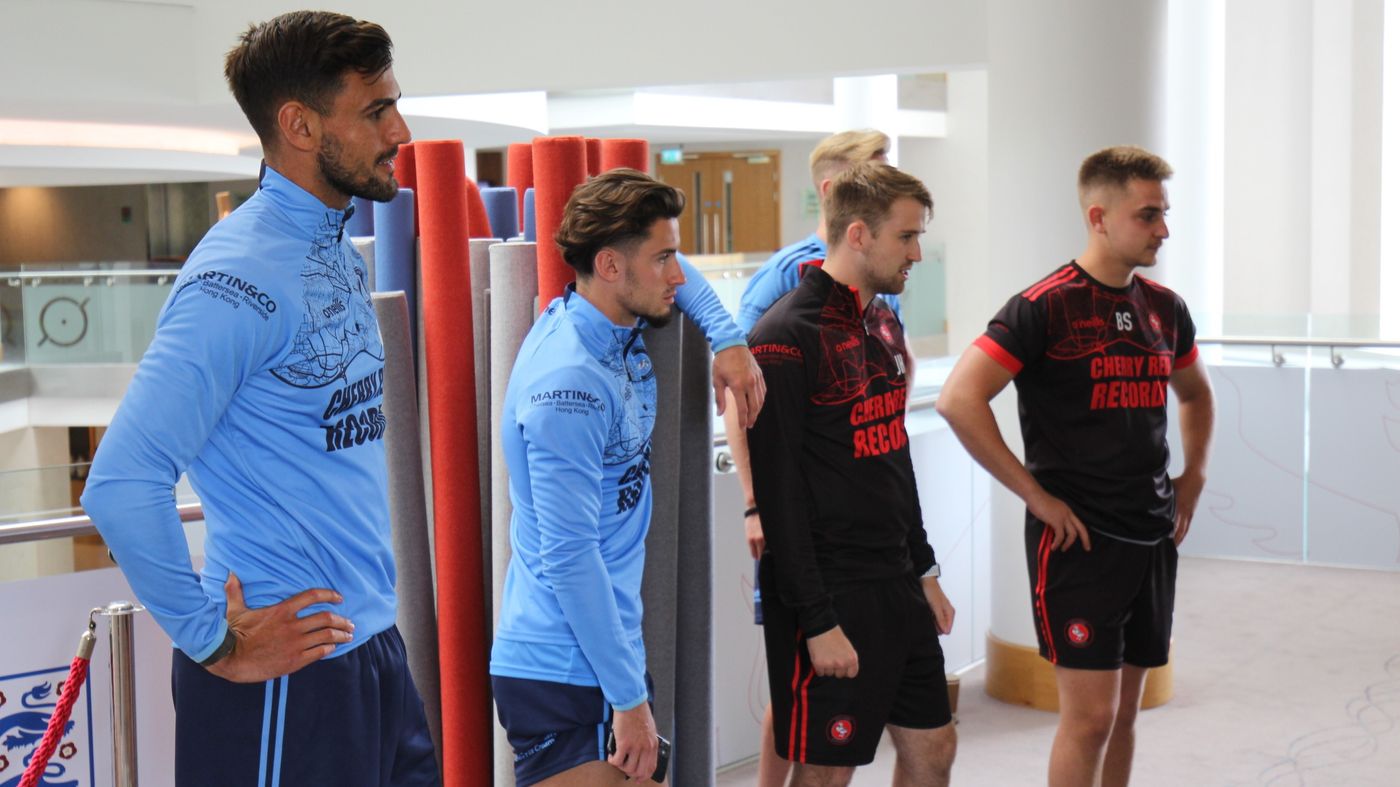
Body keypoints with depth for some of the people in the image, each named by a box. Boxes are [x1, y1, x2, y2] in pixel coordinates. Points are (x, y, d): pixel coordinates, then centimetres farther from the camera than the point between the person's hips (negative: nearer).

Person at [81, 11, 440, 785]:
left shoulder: (337, 252, 9)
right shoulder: (241, 278, -19)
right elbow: (121, 483, -26)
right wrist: (213, 642, -18)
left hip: (371, 648, 8)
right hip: (284, 673, -8)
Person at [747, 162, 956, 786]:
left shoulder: (882, 322, 12)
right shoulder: (786, 338, -16)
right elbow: (777, 493, -18)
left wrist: (924, 572, 19)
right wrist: (817, 622, -19)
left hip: (897, 586, 9)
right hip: (830, 595, -9)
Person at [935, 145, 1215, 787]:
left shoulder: (1164, 308, 10)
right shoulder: (1046, 306, -11)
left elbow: (1195, 395, 29)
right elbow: (958, 400, -19)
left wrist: (1193, 476, 14)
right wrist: (1035, 494, -16)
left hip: (1152, 536, 7)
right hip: (1078, 536, -7)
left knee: (1124, 711, 12)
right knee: (1091, 713, -7)